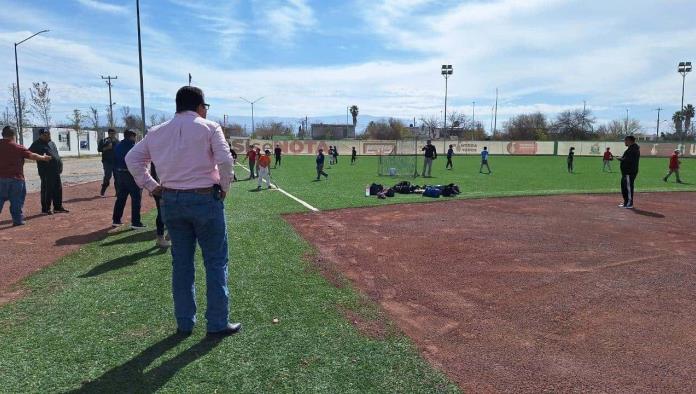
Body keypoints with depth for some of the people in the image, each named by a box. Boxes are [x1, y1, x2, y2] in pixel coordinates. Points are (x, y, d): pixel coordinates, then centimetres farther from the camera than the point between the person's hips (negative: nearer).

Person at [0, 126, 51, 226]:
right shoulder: (18, 148, -7)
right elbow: (32, 156, -2)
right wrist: (43, 157, 15)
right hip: (15, 178, -3)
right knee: (16, 201, 6)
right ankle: (17, 220, 9)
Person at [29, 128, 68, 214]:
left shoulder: (51, 143, 19)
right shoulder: (37, 144, -5)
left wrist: (60, 163, 18)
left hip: (56, 171, 8)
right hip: (46, 172, -8)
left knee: (58, 189, 12)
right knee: (47, 190, -3)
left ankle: (58, 207, 22)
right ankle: (46, 209, 6)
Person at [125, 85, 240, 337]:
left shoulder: (156, 132, 9)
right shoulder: (209, 127, -5)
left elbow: (132, 158, 11)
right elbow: (225, 160, -16)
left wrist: (151, 186, 11)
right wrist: (224, 188, -3)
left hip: (171, 201, 5)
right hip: (205, 199, -5)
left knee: (181, 263, 14)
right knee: (216, 262, 5)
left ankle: (184, 324, 22)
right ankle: (218, 324, 9)